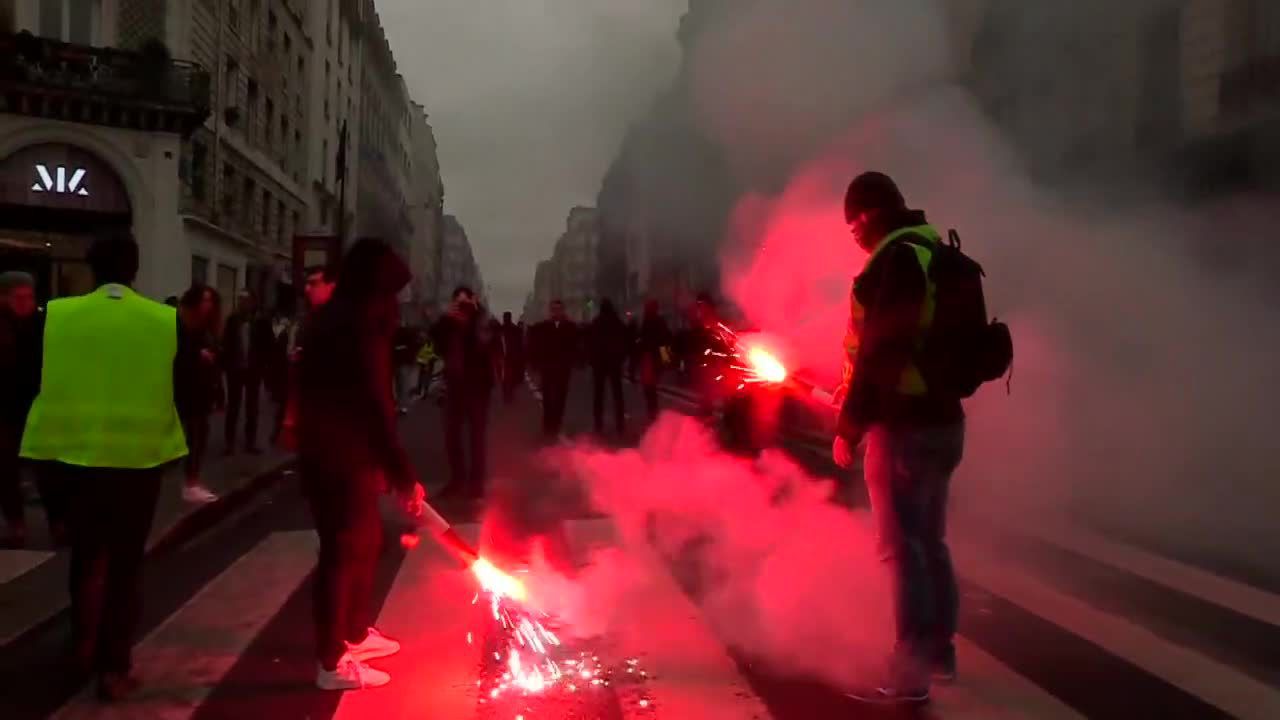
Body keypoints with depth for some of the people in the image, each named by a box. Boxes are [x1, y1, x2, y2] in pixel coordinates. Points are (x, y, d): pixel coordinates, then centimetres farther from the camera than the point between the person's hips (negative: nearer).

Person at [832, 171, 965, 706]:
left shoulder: (896, 259, -14)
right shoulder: (937, 256, 15)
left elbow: (880, 350, -20)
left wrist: (849, 426, -14)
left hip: (904, 424, -10)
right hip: (942, 419, 10)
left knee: (902, 546, -3)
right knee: (929, 539, 19)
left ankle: (910, 674, 2)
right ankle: (939, 650, 30)